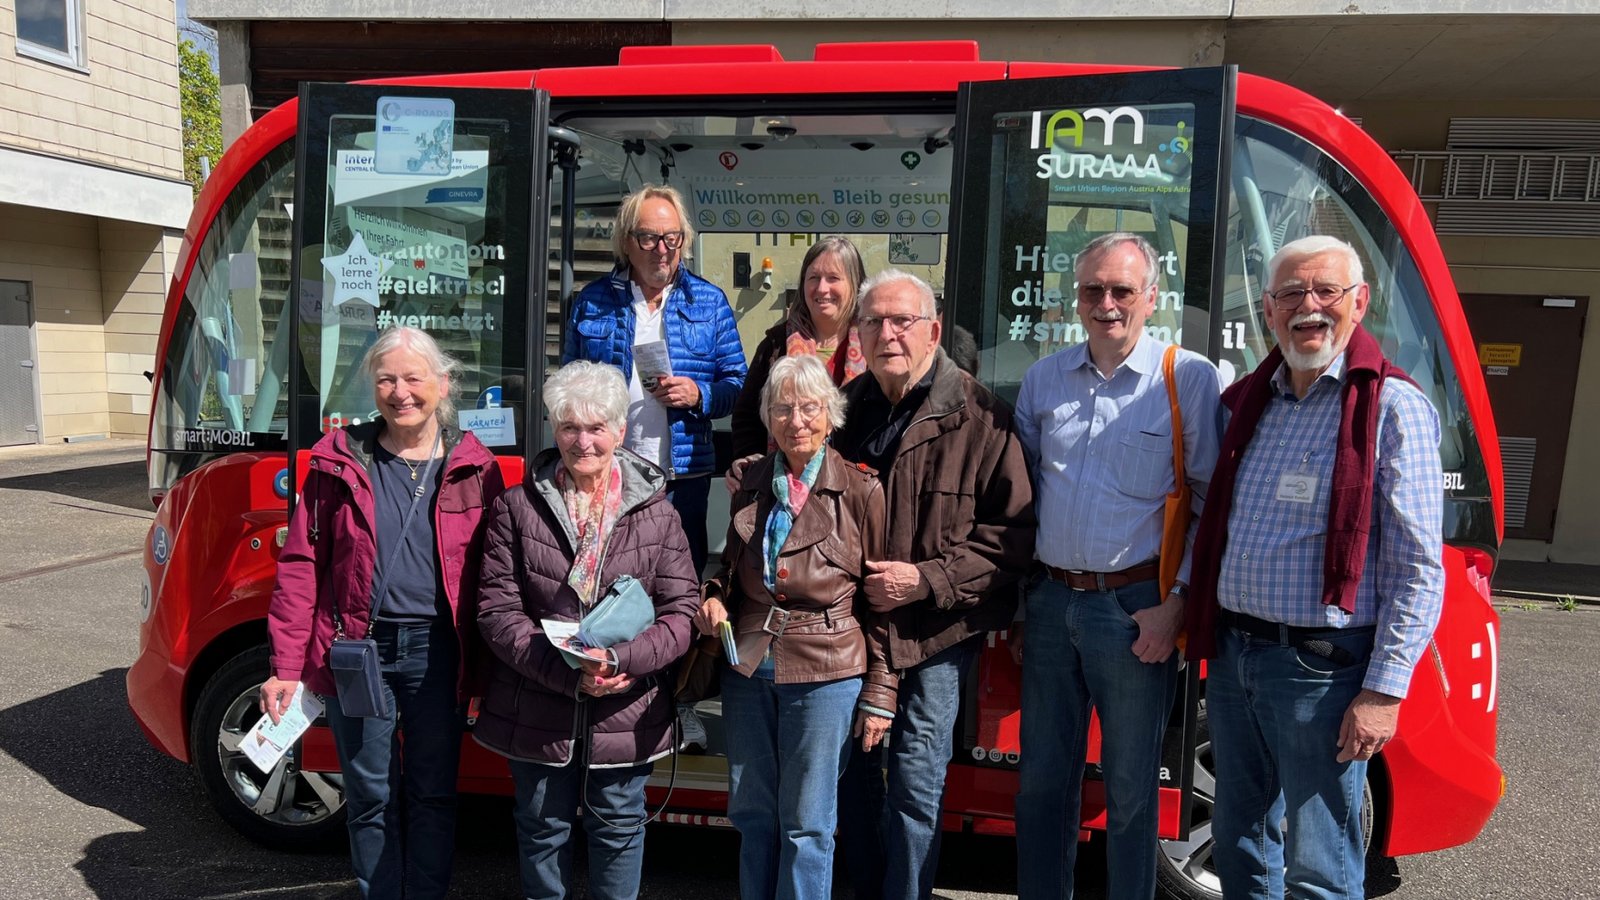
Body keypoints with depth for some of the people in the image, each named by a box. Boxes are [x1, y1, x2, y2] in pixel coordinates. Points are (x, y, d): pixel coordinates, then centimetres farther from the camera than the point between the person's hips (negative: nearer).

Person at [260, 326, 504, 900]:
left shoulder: (473, 468, 0)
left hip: (436, 652, 0)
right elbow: (300, 565, -1)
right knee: (370, 797, 13)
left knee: (433, 792, 13)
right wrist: (286, 667, -5)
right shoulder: (340, 460, 0)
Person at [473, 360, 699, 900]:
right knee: (543, 828, 18)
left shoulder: (655, 512, -3)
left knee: (619, 827, 16)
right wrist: (567, 673, -19)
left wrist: (620, 661, -22)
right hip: (537, 709, 0)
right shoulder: (518, 507, -4)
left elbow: (682, 611, -5)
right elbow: (498, 611, -8)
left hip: (626, 711, 0)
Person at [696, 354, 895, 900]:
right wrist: (716, 599, -4)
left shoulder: (861, 491, -7)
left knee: (806, 825, 8)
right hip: (748, 670, 4)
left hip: (825, 675, -4)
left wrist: (879, 694, -5)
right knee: (753, 815, 15)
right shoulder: (751, 484, 5)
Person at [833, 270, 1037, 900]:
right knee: (851, 772, 17)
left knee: (916, 786, 4)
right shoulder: (845, 407, 7)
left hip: (933, 633, -5)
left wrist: (927, 580, -19)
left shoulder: (979, 417, -9)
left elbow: (1012, 533, -11)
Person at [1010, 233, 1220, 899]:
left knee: (1130, 787, 9)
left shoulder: (1188, 379, -5)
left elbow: (1211, 501, -5)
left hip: (1135, 609, -4)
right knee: (1042, 779, 15)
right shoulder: (1043, 379, 8)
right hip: (1050, 603, 4)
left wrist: (1176, 604, -10)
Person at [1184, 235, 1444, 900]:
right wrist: (1209, 635, 12)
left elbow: (1418, 568, -13)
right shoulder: (1249, 401, 10)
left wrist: (1383, 690, -16)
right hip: (1231, 656, 6)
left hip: (1320, 667, -6)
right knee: (1238, 846, 20)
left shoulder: (1392, 409, -9)